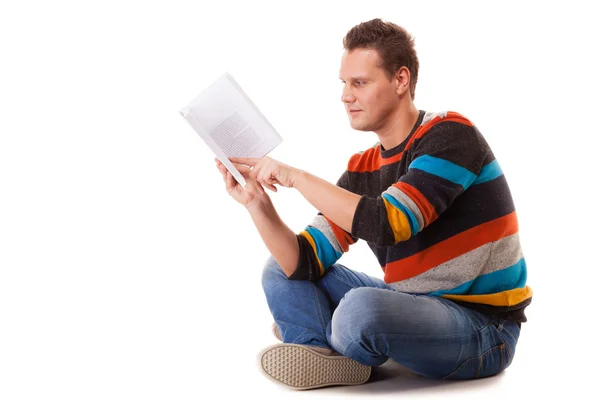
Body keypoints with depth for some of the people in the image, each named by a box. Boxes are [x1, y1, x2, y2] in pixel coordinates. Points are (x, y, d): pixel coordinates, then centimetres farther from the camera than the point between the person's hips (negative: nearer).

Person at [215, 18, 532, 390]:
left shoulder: (451, 136, -15)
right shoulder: (361, 171, 5)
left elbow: (386, 224, -30)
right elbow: (306, 262, -1)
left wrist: (295, 176, -24)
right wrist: (258, 204, -15)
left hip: (482, 327, -7)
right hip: (413, 308, 7)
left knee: (361, 308, -36)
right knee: (282, 270, 6)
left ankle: (319, 340, -4)